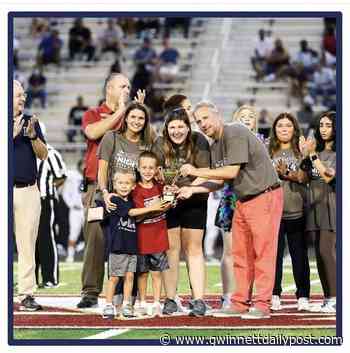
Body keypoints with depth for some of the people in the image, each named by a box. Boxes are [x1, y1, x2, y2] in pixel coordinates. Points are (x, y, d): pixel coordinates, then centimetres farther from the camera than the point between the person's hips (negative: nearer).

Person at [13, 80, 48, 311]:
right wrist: (14, 134, -15)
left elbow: (43, 154, 11)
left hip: (29, 190, 3)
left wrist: (32, 135, -5)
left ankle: (27, 294, 3)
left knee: (27, 244, 2)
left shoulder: (30, 121, 14)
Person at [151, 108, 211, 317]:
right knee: (171, 249, 1)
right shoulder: (161, 145, -3)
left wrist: (189, 188, -25)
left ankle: (199, 300, -1)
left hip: (193, 203, -1)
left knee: (194, 249, 2)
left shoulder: (198, 142, -7)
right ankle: (170, 300, 6)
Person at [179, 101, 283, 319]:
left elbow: (231, 172, -21)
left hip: (265, 196, -9)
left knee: (263, 252, -8)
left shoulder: (236, 134, -15)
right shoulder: (215, 146, 13)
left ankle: (262, 305, -8)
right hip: (243, 201, 9)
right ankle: (240, 304, 13)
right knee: (241, 255, 8)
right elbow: (219, 181, 16)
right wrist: (192, 189, 4)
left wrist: (196, 171, -13)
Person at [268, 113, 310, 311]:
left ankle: (303, 297, 4)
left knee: (300, 255, 1)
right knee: (274, 254, 0)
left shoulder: (301, 151, 8)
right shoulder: (268, 152, 11)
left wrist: (287, 174, -17)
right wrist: (277, 173, -11)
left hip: (296, 211, -1)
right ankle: (275, 296, 5)